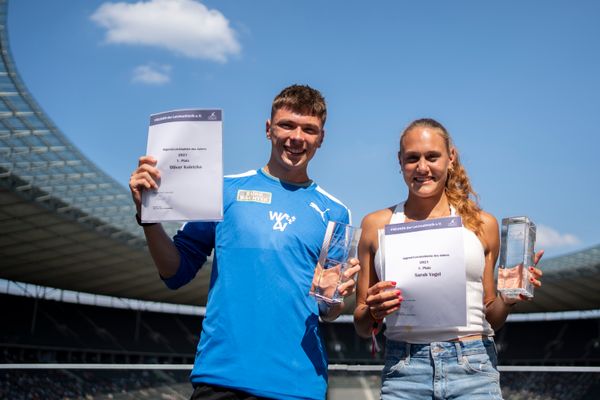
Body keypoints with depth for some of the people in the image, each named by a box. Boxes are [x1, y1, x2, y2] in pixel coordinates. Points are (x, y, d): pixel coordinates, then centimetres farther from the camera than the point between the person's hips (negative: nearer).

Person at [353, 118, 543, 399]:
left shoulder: (482, 223, 10)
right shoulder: (377, 224, 8)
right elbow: (362, 328, 11)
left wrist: (507, 300, -3)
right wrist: (373, 312, -9)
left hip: (473, 369, 1)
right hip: (404, 373, 0)